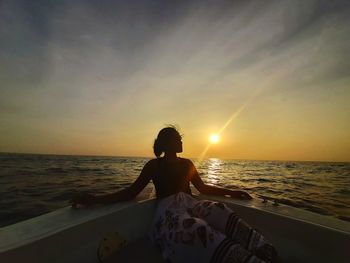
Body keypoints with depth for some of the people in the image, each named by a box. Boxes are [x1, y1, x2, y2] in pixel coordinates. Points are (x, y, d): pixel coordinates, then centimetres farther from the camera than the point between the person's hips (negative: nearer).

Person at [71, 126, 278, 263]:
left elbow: (203, 187, 21)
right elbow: (132, 192, 1)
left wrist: (229, 192, 11)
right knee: (197, 230, -39)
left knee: (224, 215, -30)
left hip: (189, 203, 5)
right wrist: (97, 199, -12)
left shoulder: (186, 163, 20)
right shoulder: (154, 165, 8)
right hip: (169, 208, -4)